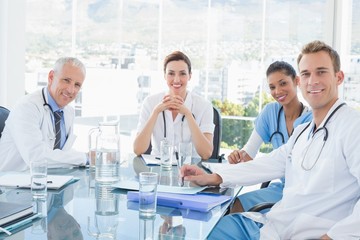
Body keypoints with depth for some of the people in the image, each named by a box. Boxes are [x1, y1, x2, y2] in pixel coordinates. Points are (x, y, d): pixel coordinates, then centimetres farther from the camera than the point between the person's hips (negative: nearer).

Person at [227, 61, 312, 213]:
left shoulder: (312, 119, -9)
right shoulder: (270, 111, 5)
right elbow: (250, 149, 2)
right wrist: (240, 155, -22)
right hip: (281, 187, 5)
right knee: (235, 207, -15)